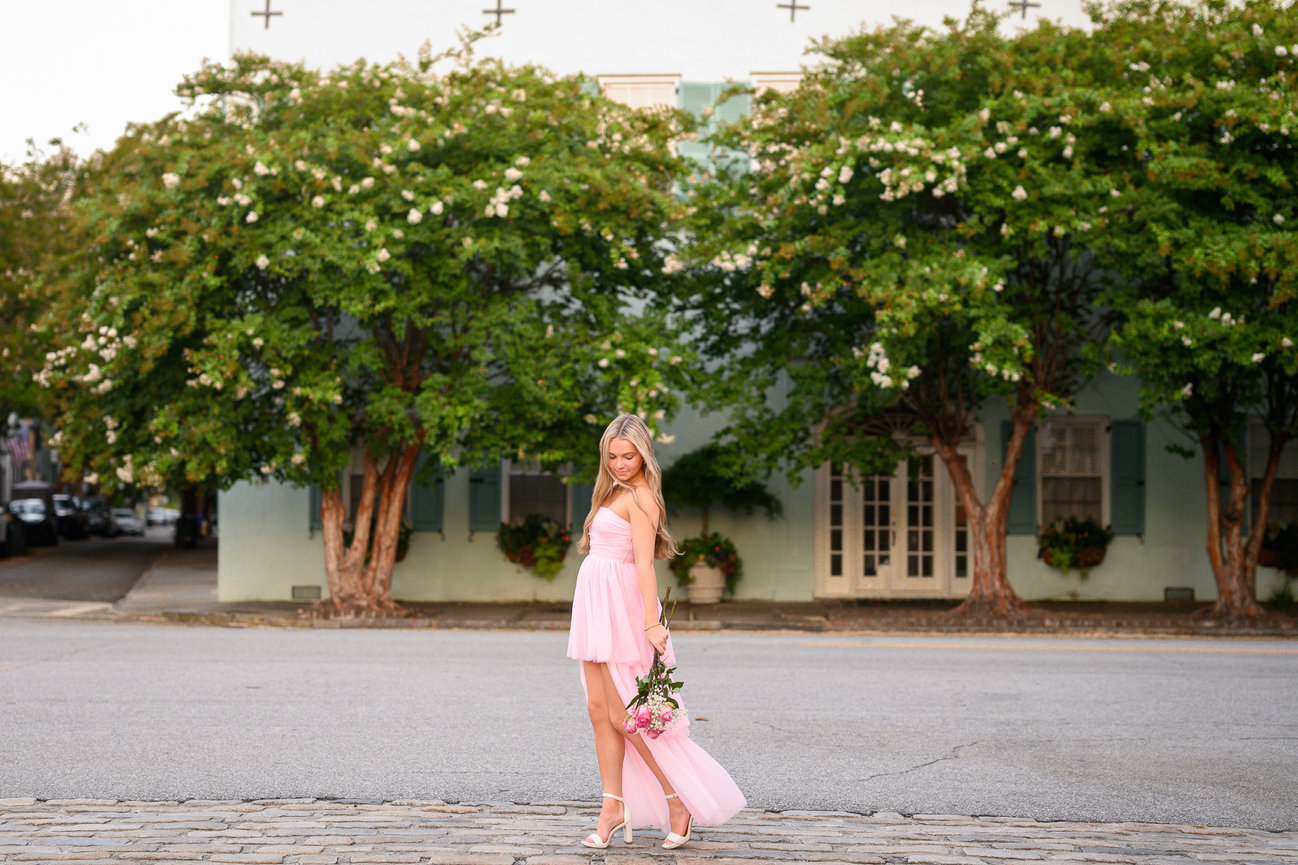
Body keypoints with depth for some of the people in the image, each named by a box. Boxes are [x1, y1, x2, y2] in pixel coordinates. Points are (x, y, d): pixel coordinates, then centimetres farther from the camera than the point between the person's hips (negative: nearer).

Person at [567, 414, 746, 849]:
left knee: (623, 715, -6)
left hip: (621, 609, -9)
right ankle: (614, 807, 9)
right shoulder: (614, 491, 17)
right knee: (599, 709, 6)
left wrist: (651, 622, -23)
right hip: (596, 604, 9)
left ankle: (679, 800, 4)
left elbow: (644, 563, -18)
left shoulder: (640, 496, -11)